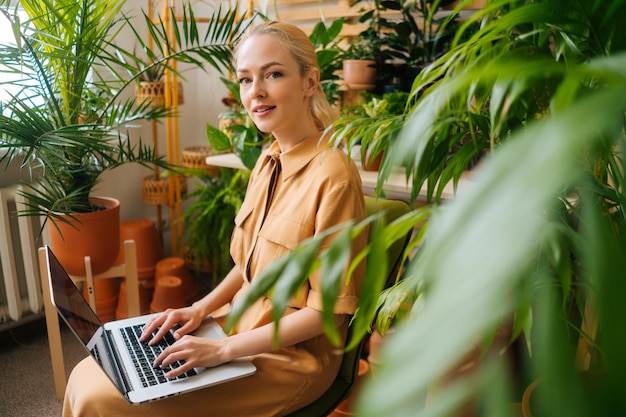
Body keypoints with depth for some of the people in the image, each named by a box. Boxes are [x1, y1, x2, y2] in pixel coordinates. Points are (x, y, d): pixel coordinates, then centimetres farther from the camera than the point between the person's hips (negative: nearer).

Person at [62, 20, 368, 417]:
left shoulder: (332, 173, -22)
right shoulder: (269, 161, 4)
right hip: (243, 324, 7)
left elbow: (331, 309, -18)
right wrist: (200, 309, 1)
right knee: (86, 378, 2)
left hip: (292, 356, -7)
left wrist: (225, 349, -18)